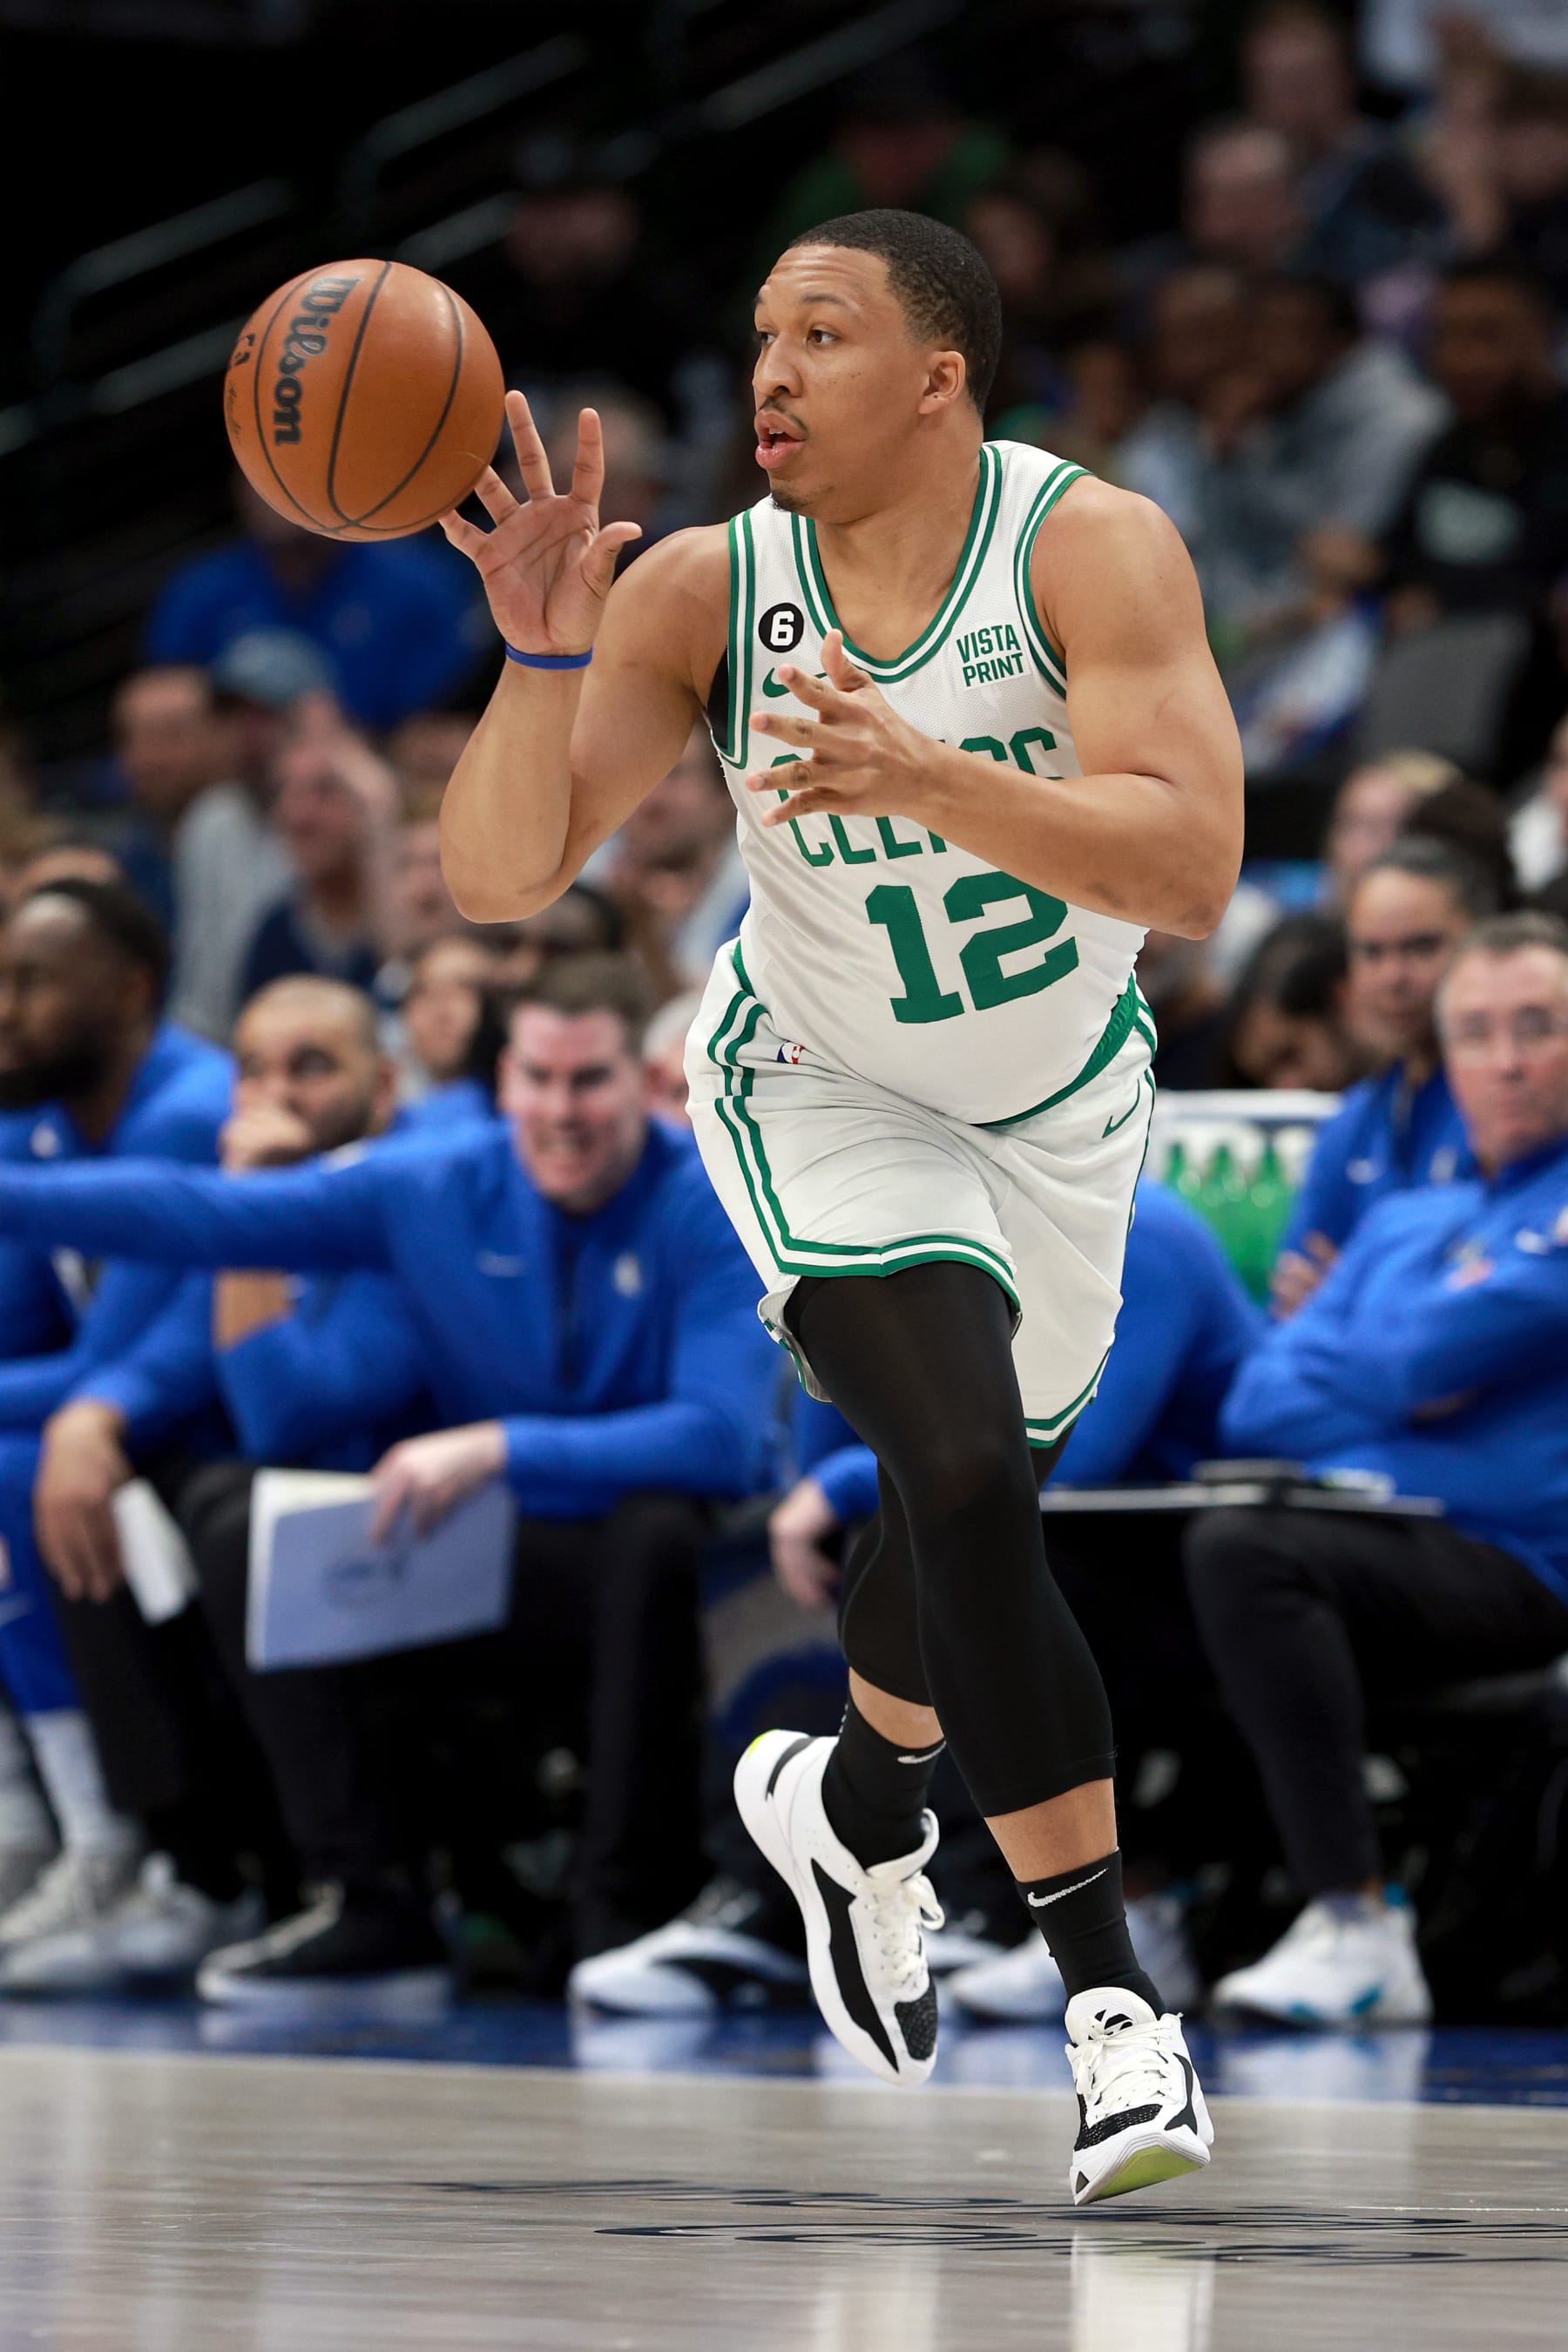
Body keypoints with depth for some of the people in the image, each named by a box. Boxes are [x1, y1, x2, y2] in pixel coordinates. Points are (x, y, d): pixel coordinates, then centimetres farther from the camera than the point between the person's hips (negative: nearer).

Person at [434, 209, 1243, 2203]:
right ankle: (1111, 2001, -21)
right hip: (825, 1091, -2)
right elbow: (499, 875, -23)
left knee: (977, 1497, 19)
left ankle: (852, 1793, 53)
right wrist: (543, 656, -39)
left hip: (1060, 1102, 2)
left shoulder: (1091, 546, -26)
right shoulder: (704, 592, -21)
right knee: (964, 1477, -23)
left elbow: (1190, 868, -37)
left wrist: (933, 778, -51)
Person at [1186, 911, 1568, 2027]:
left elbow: (1441, 1353, -12)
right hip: (1372, 1543, 8)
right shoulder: (1405, 1222, 25)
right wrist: (1393, 1392, -3)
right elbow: (1259, 1402, 16)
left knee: (1239, 1551, -32)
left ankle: (1358, 1928, -33)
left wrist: (1348, 1374, 10)